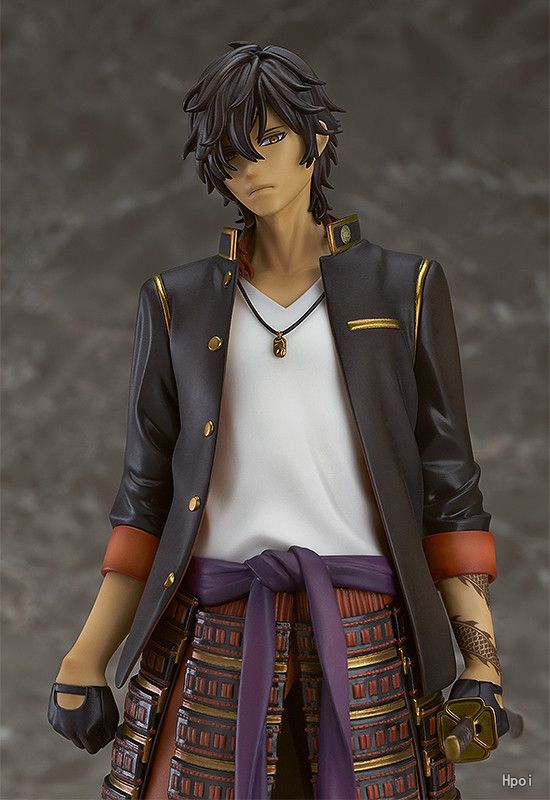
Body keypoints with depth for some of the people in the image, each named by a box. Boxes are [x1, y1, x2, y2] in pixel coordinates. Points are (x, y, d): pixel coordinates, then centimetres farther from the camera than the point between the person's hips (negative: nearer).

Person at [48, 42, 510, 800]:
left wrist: (481, 659, -5)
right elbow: (146, 496, 10)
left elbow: (449, 485, 4)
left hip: (368, 639, -1)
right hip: (214, 638, 1)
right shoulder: (178, 303, 10)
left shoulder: (404, 289, 8)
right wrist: (85, 661, 2)